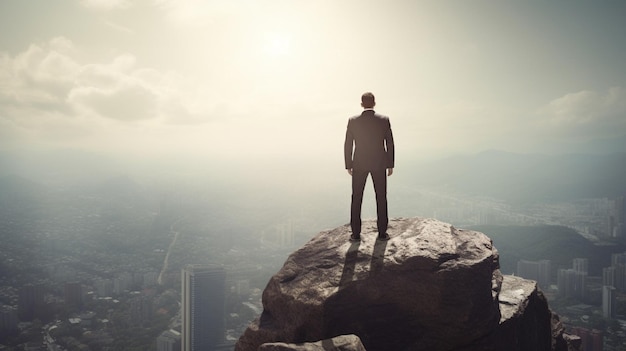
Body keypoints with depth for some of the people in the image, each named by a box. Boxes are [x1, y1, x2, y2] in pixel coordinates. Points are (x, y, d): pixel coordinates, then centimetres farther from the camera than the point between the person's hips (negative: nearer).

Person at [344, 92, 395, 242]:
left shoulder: (353, 121, -5)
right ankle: (382, 232, 10)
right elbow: (390, 144, -4)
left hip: (359, 164, 0)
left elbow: (348, 145, -3)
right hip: (379, 164, 0)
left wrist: (348, 165, 6)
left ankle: (356, 233, 7)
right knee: (381, 198, 10)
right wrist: (390, 165, 5)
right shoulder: (384, 120, -5)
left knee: (356, 199, 8)